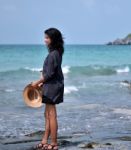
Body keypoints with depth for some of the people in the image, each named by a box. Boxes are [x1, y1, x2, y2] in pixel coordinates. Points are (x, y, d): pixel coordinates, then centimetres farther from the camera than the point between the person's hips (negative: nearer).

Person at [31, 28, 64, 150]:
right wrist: (42, 82, 12)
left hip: (52, 86, -10)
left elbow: (49, 74, -20)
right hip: (52, 86, 10)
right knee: (47, 114, 15)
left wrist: (37, 82, -9)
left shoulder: (53, 54, -19)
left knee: (51, 115, -2)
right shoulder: (56, 53, 10)